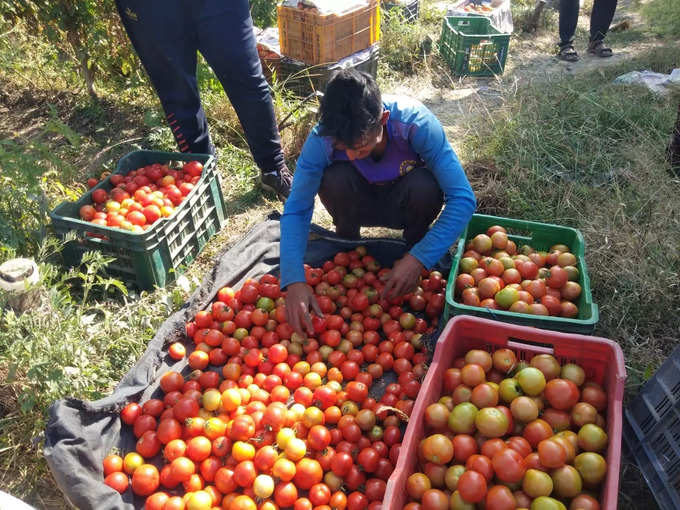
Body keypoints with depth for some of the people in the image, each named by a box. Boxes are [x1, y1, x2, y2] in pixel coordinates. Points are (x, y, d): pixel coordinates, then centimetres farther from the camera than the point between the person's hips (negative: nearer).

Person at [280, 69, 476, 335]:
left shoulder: (415, 122, -34)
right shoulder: (322, 138, -30)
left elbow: (463, 198, -33)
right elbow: (296, 209, -24)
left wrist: (419, 259, -42)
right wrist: (294, 279, -37)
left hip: (404, 203, 0)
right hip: (361, 205, 1)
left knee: (425, 186, -35)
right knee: (335, 178, -32)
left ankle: (413, 247, -3)